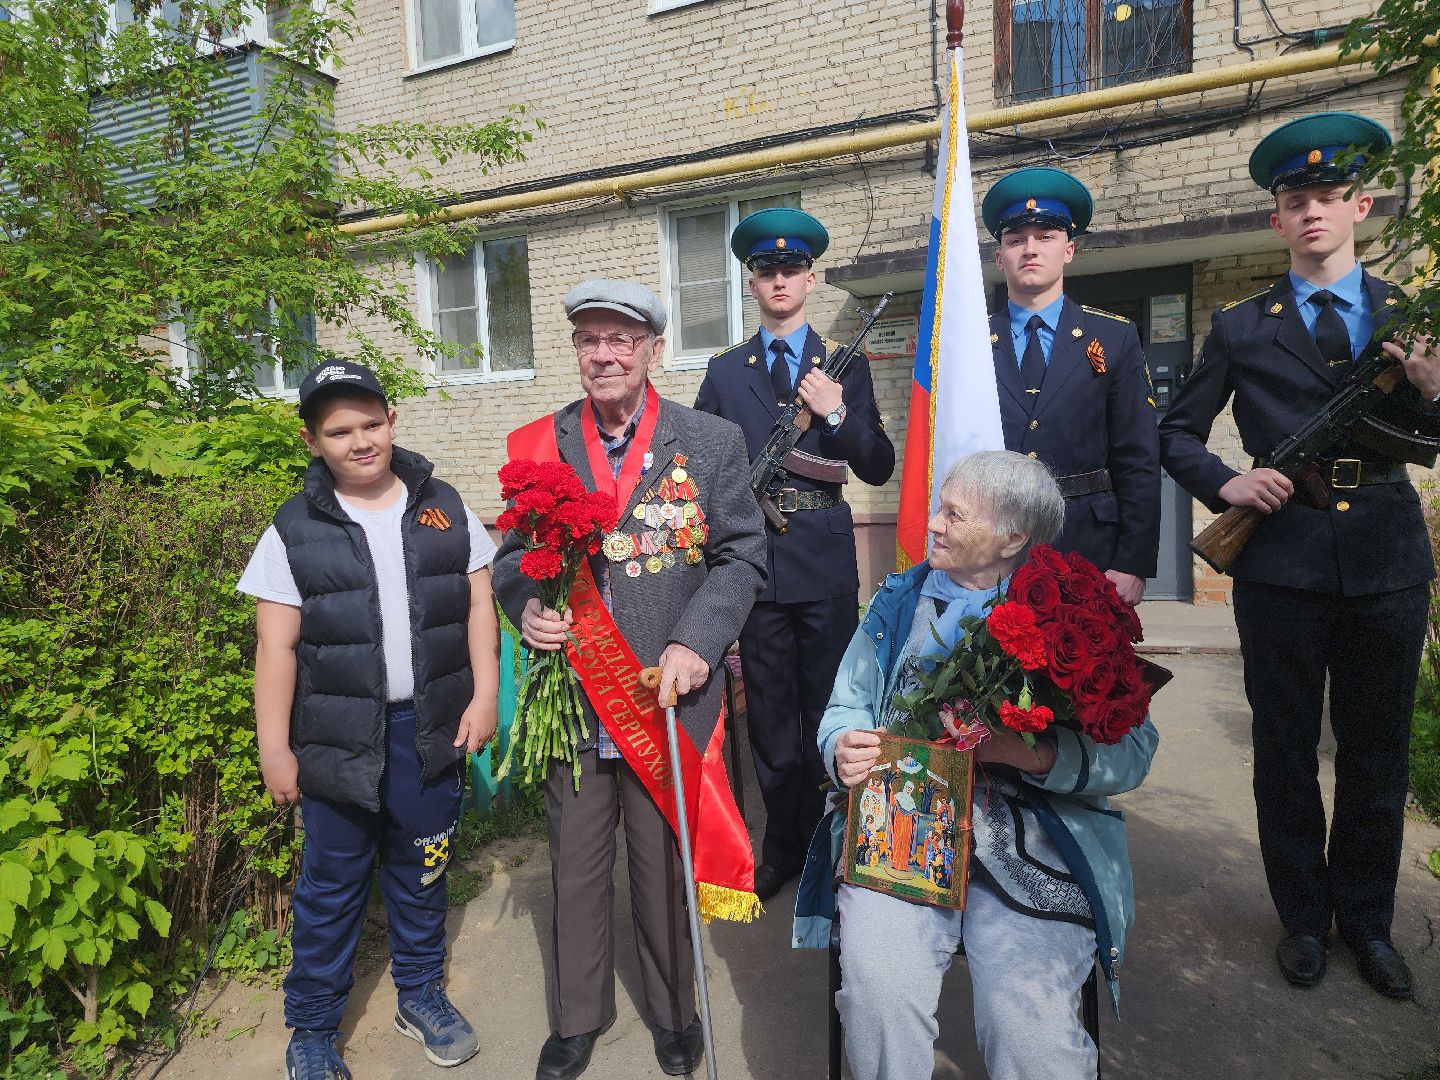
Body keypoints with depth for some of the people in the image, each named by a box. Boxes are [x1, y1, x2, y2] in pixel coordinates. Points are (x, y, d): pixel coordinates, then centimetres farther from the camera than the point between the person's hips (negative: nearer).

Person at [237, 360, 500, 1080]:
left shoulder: (444, 508, 2)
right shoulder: (294, 531, -4)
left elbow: (478, 604, 5)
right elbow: (277, 646, -4)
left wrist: (484, 695, -1)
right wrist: (274, 749, -4)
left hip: (432, 728, 2)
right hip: (338, 738, -1)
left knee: (421, 872, 16)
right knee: (331, 885, 12)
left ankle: (421, 995, 38)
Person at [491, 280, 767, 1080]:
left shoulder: (714, 443, -1)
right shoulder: (538, 446, 3)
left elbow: (742, 557, -2)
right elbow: (513, 555, 7)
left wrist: (696, 641, -15)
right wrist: (526, 607, -14)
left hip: (666, 703, -1)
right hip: (572, 704, 2)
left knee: (665, 867, 15)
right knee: (576, 869, 16)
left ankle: (675, 1009, 41)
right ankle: (579, 1013, 41)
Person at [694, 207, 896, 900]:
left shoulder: (846, 366, 7)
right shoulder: (724, 371, 11)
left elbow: (879, 468, 2)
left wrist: (836, 414, -12)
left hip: (825, 557, -1)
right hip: (753, 554, 2)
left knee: (829, 706, 5)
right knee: (769, 713, 10)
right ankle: (784, 843, 27)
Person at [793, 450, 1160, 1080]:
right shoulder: (899, 601, 15)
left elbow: (1131, 751, -3)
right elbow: (846, 708, 16)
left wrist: (1035, 752, -20)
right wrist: (843, 748, -6)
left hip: (1032, 840, -1)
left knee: (1029, 1026, -21)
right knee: (881, 992, -23)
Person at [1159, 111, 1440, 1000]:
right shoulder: (1240, 327, 6)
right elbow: (1177, 434, 9)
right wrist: (1226, 484, -9)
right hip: (1281, 559, -1)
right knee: (1286, 750, 7)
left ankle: (1367, 920, 31)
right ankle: (1303, 918, 26)